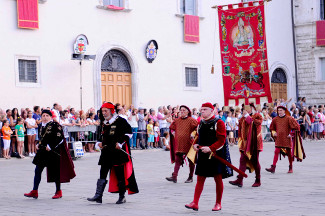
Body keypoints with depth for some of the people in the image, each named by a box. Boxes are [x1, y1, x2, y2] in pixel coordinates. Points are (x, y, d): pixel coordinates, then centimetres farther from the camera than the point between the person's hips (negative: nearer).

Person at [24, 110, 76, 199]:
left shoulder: (55, 125, -11)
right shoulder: (41, 126, 11)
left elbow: (60, 138, -15)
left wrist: (50, 146, -19)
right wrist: (39, 145, 7)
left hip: (54, 151, -7)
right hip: (43, 151, 7)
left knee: (55, 171, 2)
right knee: (38, 170, 1)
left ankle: (58, 191, 16)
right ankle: (34, 192, 5)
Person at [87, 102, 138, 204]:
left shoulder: (120, 121, -7)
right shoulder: (103, 123, 15)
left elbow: (129, 132, -8)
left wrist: (120, 143, -14)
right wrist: (100, 143, 12)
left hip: (118, 152, -6)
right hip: (106, 152, 6)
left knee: (120, 174, 0)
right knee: (102, 174, 0)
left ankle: (122, 197, 10)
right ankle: (98, 195, -1)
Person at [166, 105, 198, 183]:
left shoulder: (191, 120, -6)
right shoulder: (177, 120, 9)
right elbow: (172, 128, 24)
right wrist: (173, 133, 9)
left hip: (188, 143, -4)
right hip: (179, 143, 4)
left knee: (191, 160, 7)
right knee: (177, 159, -4)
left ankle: (190, 177, 18)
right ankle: (174, 176, -10)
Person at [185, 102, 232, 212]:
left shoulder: (218, 123, -8)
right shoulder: (201, 123, 12)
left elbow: (221, 140, -14)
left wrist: (210, 148, -26)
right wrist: (196, 145, -1)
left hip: (216, 155, -6)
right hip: (203, 155, 6)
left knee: (218, 179, 3)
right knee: (200, 178, 2)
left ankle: (218, 204, 13)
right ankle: (195, 203, -1)